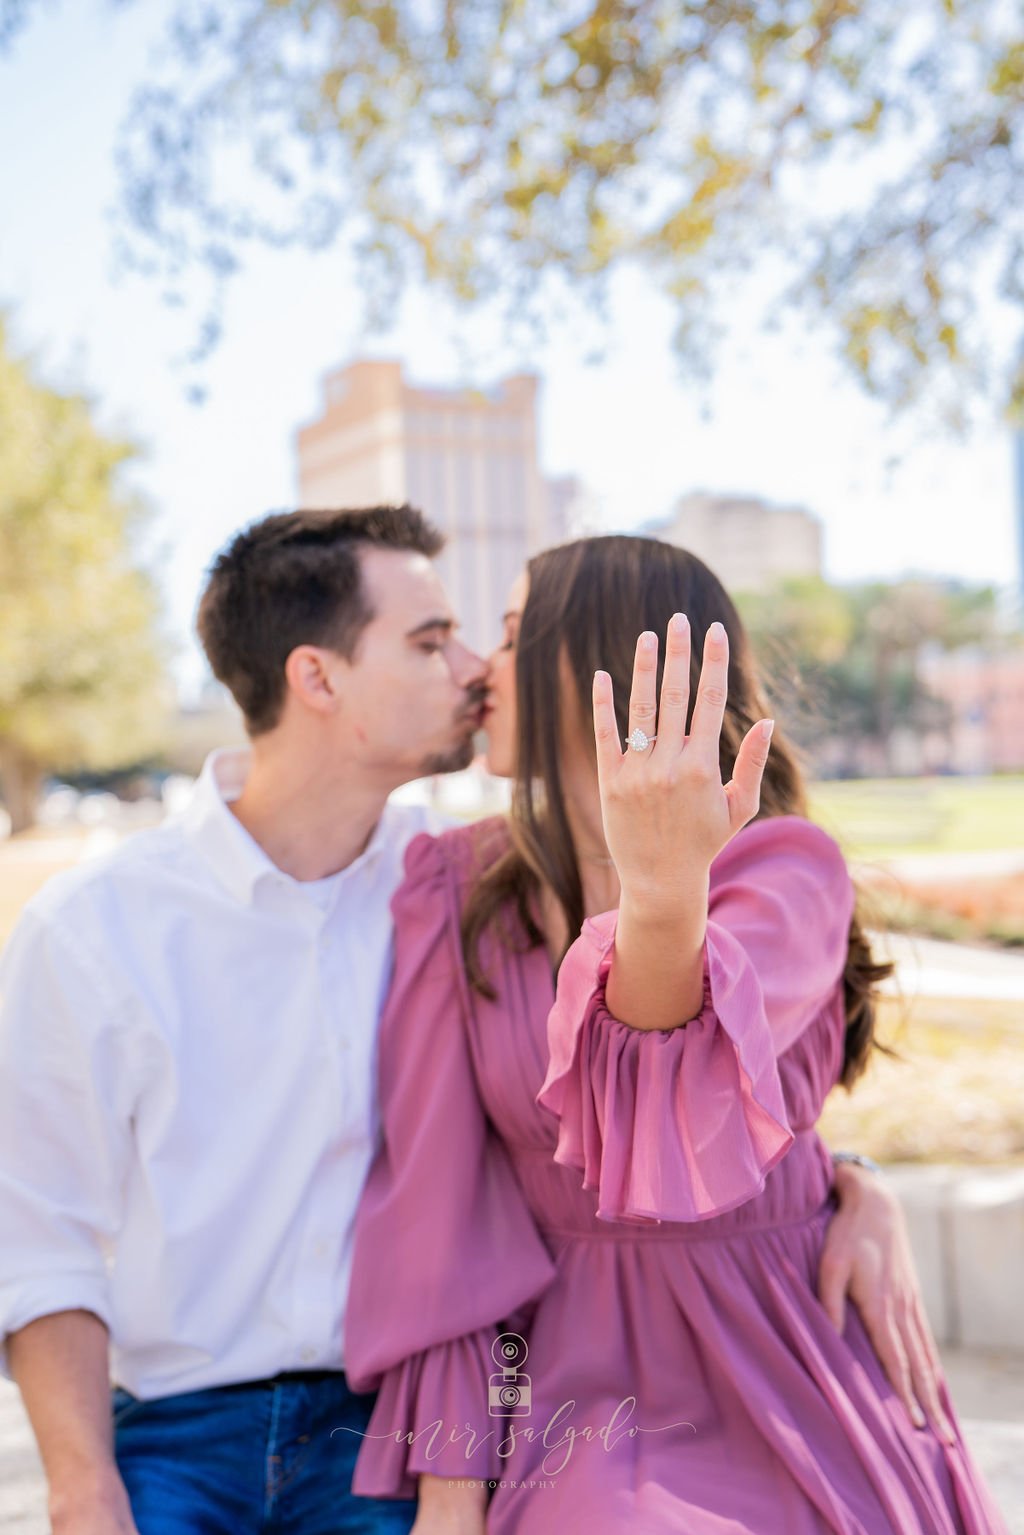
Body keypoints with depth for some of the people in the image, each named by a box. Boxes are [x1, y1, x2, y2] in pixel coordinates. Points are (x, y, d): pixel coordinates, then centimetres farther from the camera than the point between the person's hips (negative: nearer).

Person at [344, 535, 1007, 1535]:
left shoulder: (783, 865, -11)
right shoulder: (456, 892, -3)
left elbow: (664, 1091, -29)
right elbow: (439, 1201, -3)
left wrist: (666, 891, -48)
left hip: (784, 1375, -2)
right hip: (577, 1371, 2)